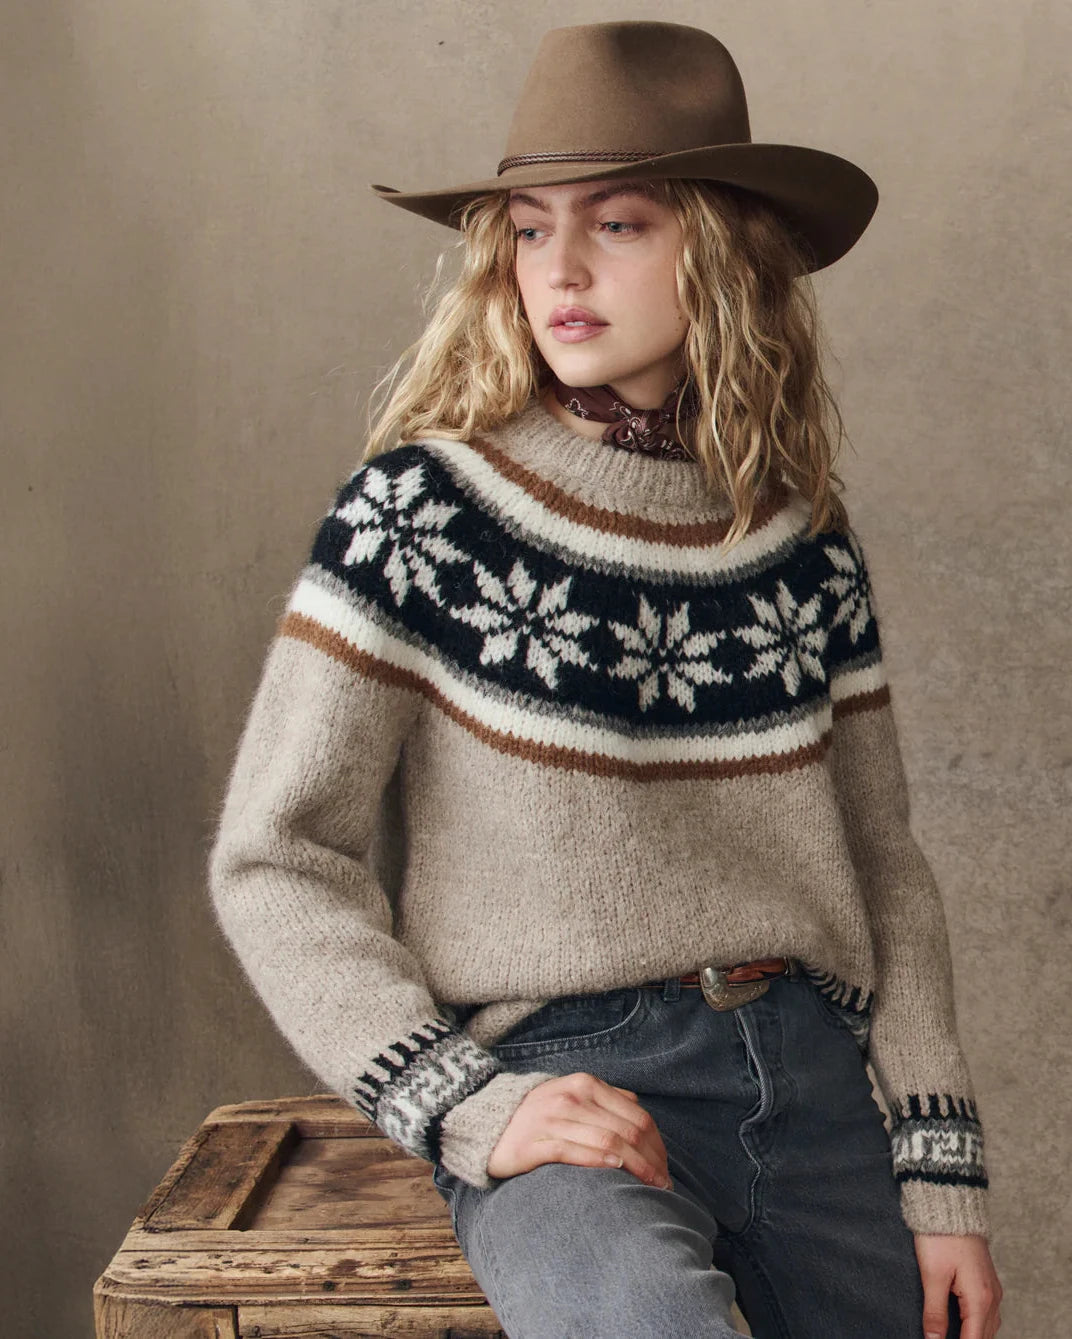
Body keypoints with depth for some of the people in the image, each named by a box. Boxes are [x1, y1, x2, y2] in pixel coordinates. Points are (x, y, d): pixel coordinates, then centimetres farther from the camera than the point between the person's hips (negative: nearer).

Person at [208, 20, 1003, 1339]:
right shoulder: (425, 513, -6)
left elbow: (883, 866, 11)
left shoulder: (800, 537, 7)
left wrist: (943, 1173, 5)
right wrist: (465, 1107, -14)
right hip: (558, 1081, -4)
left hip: (803, 1067, 5)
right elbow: (274, 861, -5)